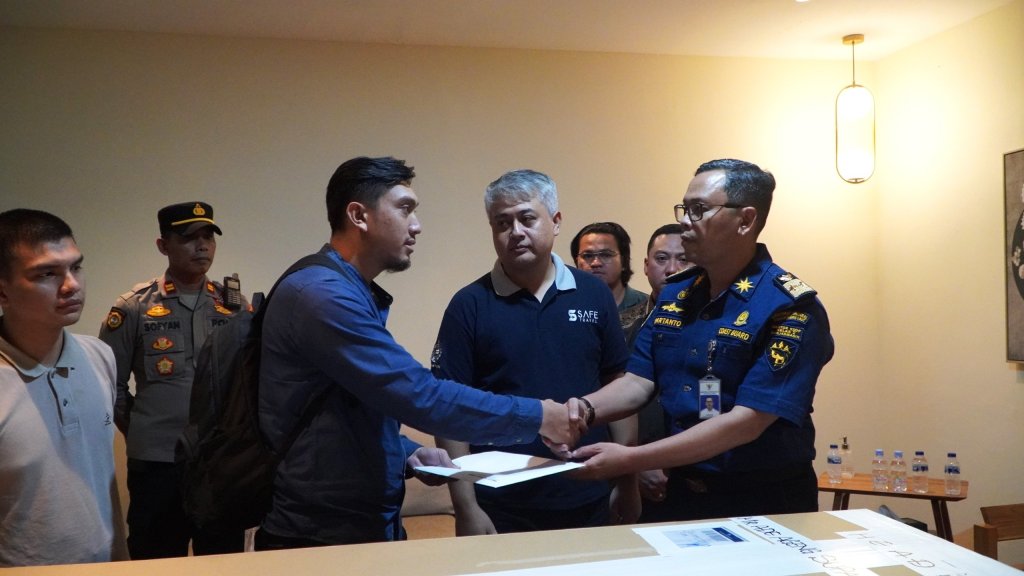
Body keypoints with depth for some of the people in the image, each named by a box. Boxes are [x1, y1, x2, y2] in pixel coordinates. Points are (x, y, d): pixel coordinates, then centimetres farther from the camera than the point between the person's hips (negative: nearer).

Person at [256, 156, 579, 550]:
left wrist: (406, 454, 2)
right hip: (320, 539, -9)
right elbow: (419, 396, -26)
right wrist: (537, 416, -18)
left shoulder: (359, 296, 12)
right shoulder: (322, 294, -20)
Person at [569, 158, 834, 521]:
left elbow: (745, 422, -25)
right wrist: (587, 409, -20)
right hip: (683, 496, 6)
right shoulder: (674, 295, 3)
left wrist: (630, 460, -29)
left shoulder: (791, 309, -19)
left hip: (764, 509, -6)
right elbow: (638, 381, 2)